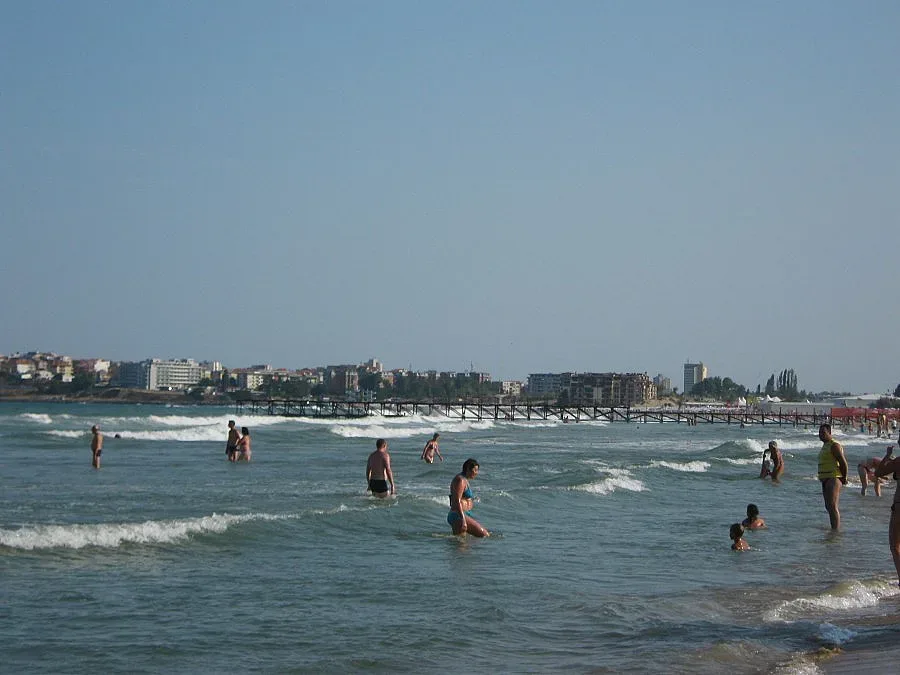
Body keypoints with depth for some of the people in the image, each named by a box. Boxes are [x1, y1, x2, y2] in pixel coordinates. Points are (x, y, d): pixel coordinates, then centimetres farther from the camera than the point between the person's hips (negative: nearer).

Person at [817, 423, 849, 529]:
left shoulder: (834, 445, -12)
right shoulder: (825, 446, 20)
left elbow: (843, 463, -16)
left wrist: (844, 478, -9)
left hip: (833, 479, -11)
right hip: (825, 480, 11)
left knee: (832, 507, -17)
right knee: (829, 507, 13)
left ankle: (835, 530, -21)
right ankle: (834, 529, 20)